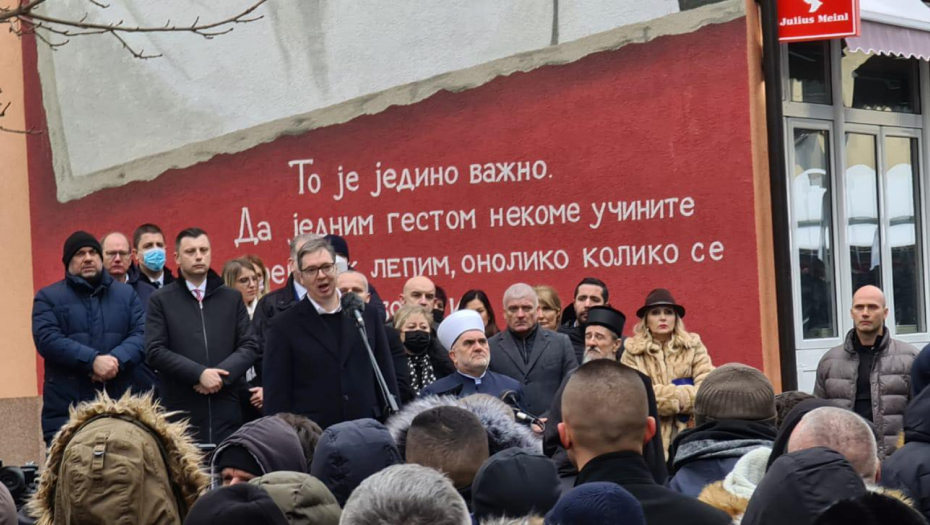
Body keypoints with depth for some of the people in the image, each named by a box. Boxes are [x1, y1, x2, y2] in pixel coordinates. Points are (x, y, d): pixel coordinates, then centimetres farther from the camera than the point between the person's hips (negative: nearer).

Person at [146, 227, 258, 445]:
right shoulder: (161, 300, 6)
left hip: (227, 409, 2)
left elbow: (248, 347, 8)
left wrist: (221, 375, -10)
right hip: (181, 410, -2)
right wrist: (199, 374, -13)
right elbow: (155, 352, -3)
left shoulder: (232, 298, 14)